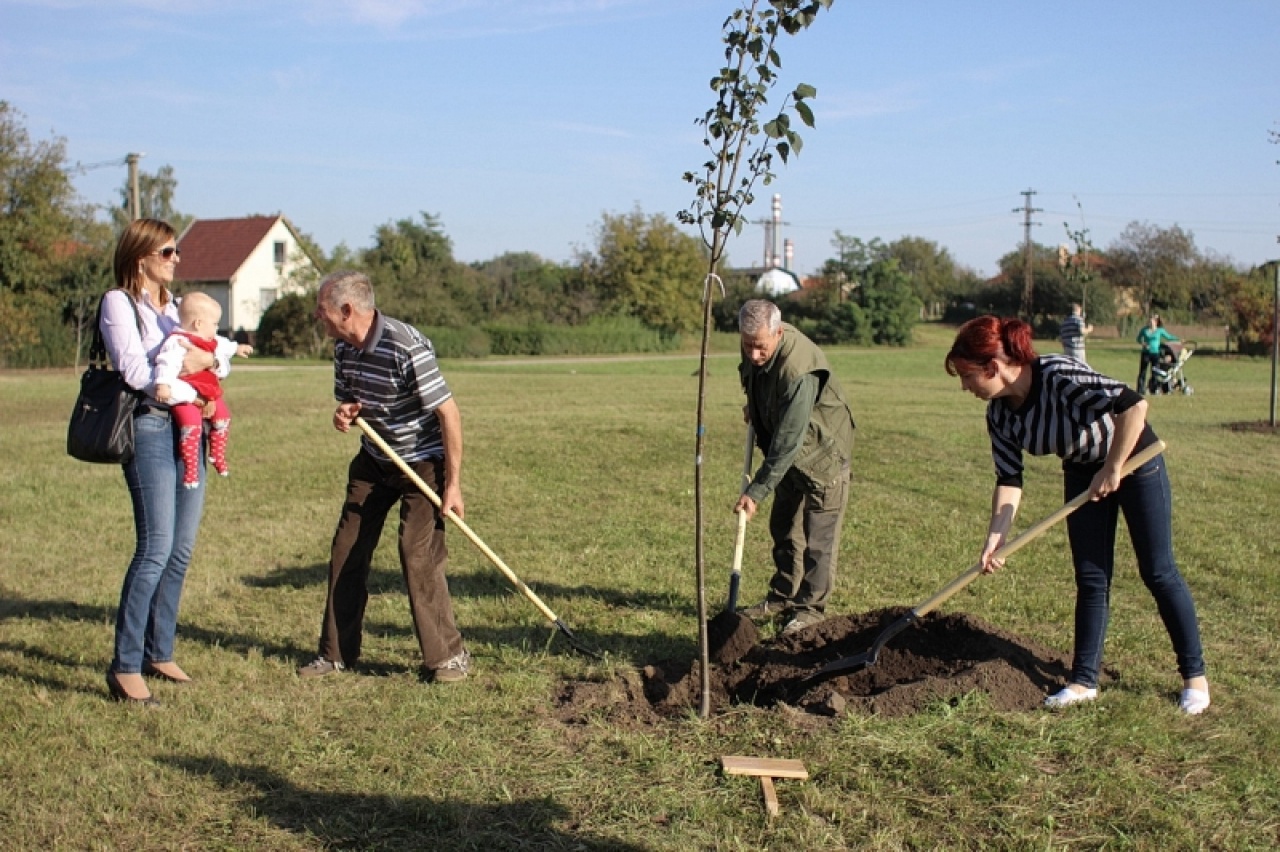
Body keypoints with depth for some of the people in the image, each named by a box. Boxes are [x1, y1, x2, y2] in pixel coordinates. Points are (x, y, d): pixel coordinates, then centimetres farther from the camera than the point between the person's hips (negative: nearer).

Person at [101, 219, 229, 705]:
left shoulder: (174, 304, 20)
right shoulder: (118, 302, -2)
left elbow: (221, 361, 16)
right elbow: (133, 371, -14)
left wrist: (208, 359, -6)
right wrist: (182, 373, -4)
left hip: (188, 429, 7)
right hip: (149, 430, -7)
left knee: (181, 550, 8)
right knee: (156, 549, -13)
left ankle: (159, 654, 19)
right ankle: (125, 667, -6)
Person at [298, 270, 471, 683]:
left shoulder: (406, 348, -27)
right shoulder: (344, 349, -3)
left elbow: (448, 413, -23)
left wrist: (453, 484, -22)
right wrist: (346, 413, -12)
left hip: (422, 460, -8)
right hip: (374, 459, 8)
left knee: (417, 553, -13)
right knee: (346, 550, 6)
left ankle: (448, 655, 1)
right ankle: (337, 652, 19)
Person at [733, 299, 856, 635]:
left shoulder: (799, 371, -37)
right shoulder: (755, 348, -11)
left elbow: (787, 443, -34)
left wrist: (756, 491, -31)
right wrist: (754, 405, 5)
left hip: (822, 452, -8)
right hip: (789, 455, 9)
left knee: (818, 535, -3)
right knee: (783, 528, 16)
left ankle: (810, 607, 9)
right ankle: (782, 597, 28)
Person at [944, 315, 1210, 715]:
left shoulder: (1058, 376, -35)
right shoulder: (999, 414, -12)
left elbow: (1134, 404, -40)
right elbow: (1009, 480, -6)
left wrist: (1112, 469, -32)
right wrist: (995, 538, -16)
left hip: (1134, 458, -6)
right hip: (1082, 472, 6)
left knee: (1158, 572, 3)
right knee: (1091, 578, 7)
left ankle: (1195, 675, 18)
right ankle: (1085, 681, 14)